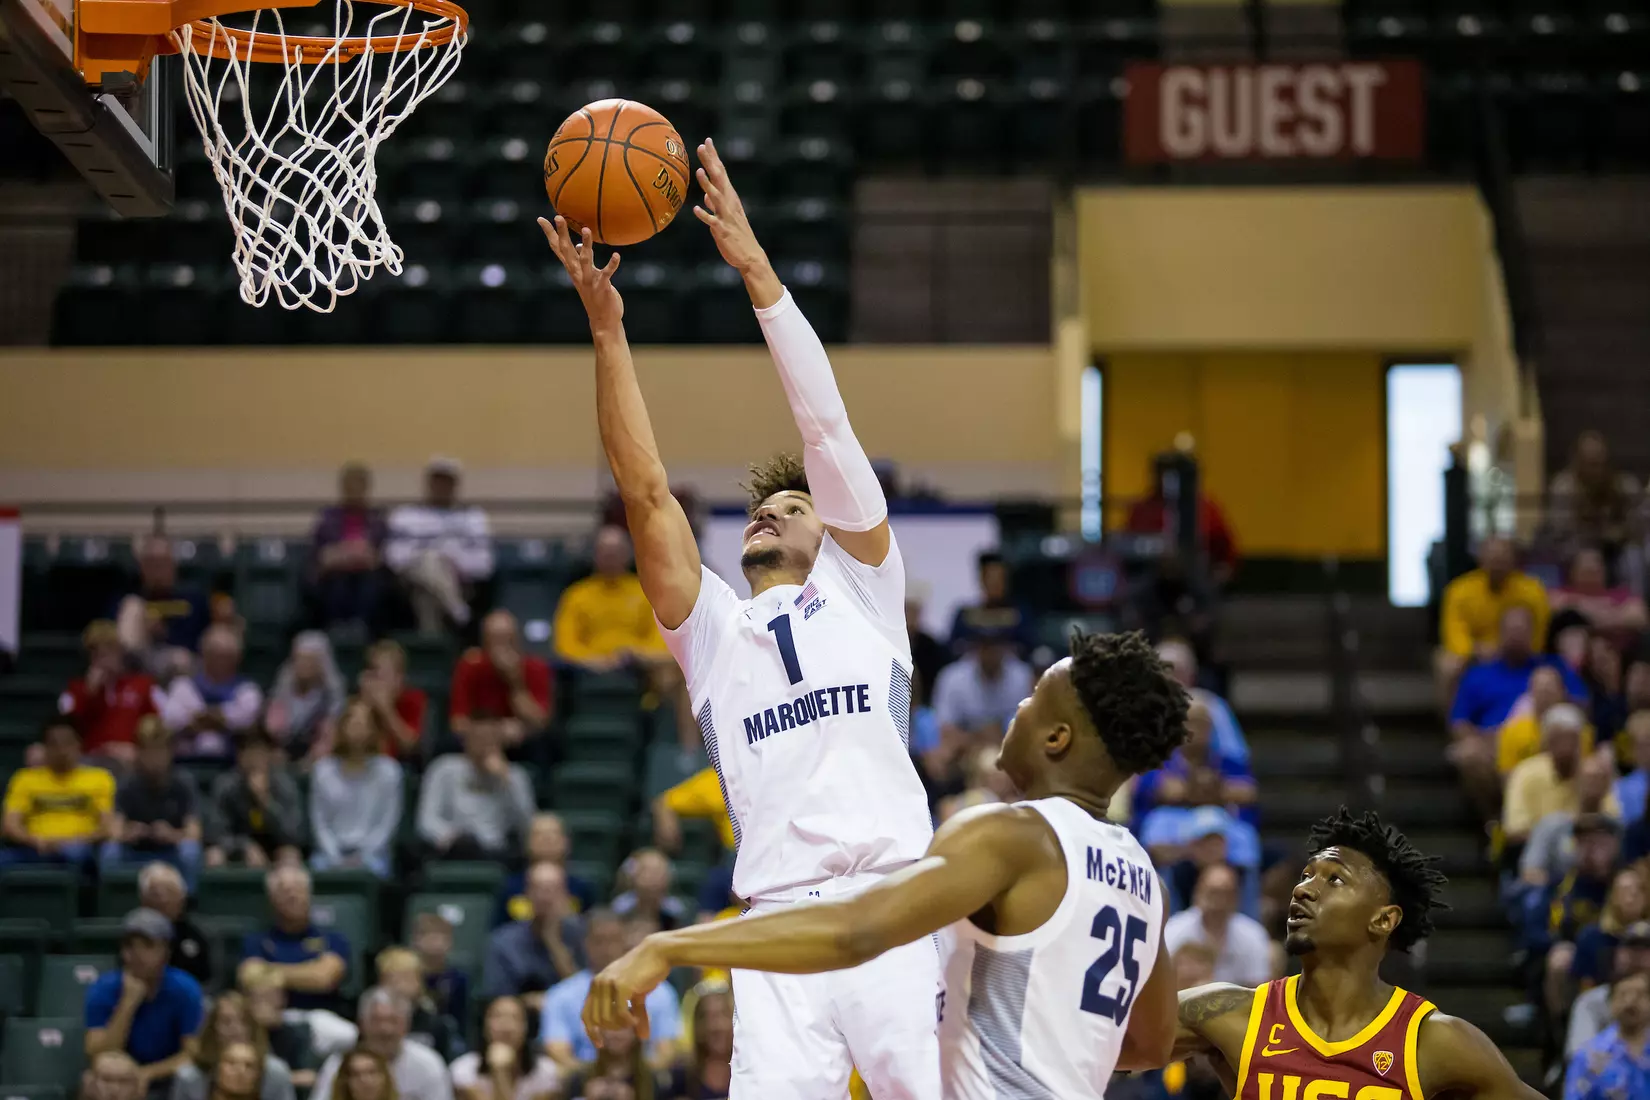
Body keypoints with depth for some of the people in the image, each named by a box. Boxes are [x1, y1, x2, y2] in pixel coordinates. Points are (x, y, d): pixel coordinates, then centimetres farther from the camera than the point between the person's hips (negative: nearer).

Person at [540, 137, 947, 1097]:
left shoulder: (860, 587, 19)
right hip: (779, 921, 2)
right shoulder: (712, 629, 23)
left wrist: (757, 270, 8)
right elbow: (646, 488, 15)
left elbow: (827, 427, 11)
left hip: (894, 907, -2)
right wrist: (606, 325, 9)